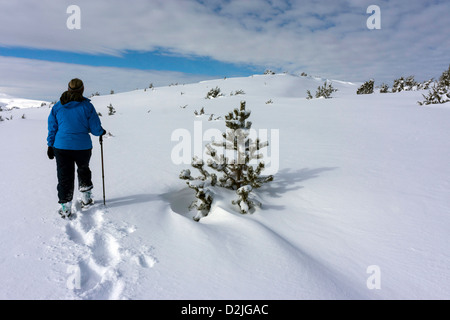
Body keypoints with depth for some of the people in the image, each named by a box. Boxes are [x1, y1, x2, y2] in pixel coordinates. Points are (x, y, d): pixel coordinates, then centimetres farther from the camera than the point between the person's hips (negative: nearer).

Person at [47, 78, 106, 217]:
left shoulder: (57, 106, 3)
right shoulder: (87, 106, -7)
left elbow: (52, 129, 7)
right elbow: (95, 128, -6)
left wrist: (50, 146, 14)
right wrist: (101, 132, 16)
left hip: (61, 147, 1)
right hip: (83, 147, -1)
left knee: (64, 176, 9)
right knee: (83, 169, 24)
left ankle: (65, 207, 11)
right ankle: (86, 197, 30)